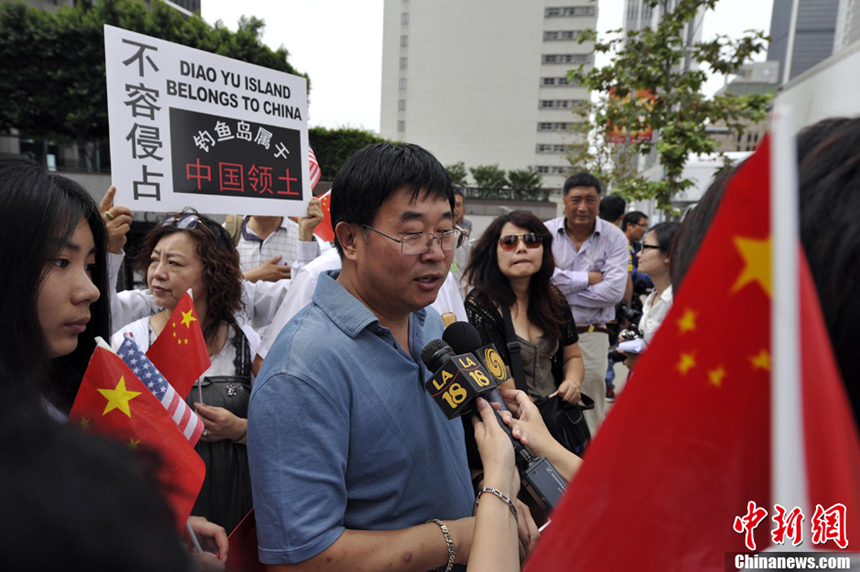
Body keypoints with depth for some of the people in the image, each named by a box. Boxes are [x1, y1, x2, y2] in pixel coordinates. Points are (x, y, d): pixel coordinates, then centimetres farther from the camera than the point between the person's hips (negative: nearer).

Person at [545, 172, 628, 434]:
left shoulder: (615, 238, 1)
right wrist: (587, 278, -10)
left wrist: (561, 290, -9)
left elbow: (614, 291, -10)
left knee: (590, 417, 5)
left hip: (591, 336, 0)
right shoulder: (545, 232, 2)